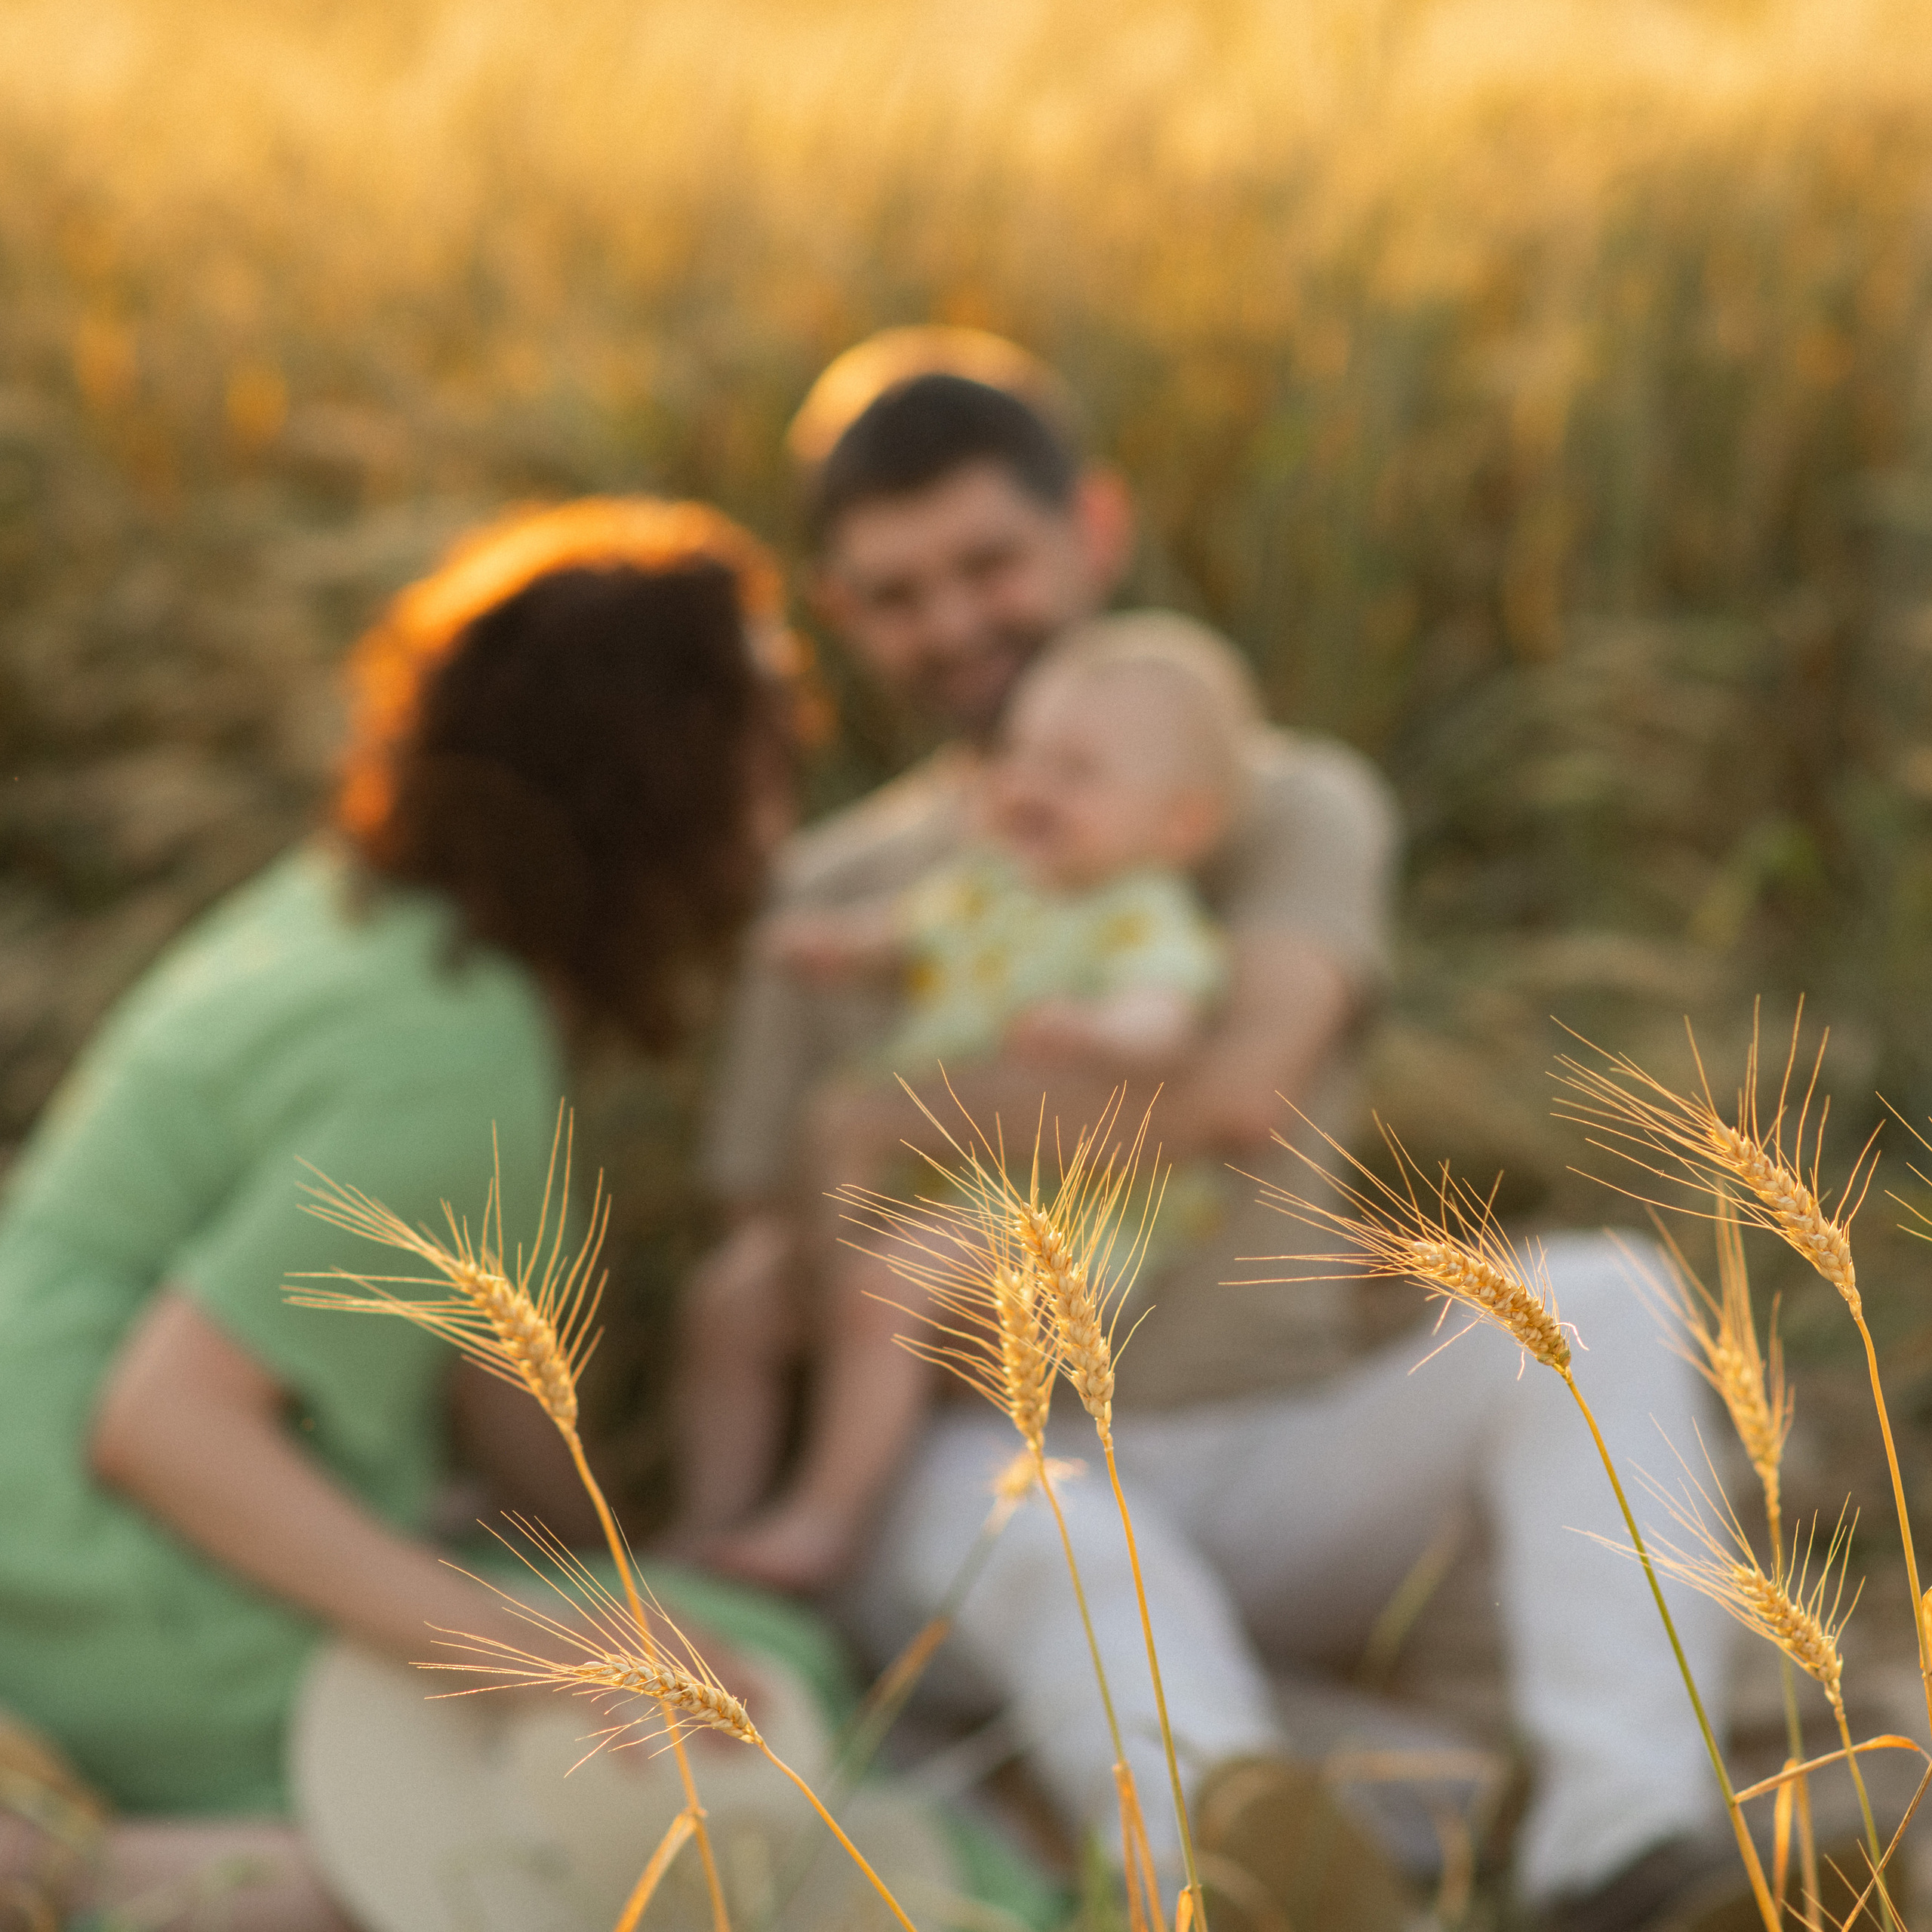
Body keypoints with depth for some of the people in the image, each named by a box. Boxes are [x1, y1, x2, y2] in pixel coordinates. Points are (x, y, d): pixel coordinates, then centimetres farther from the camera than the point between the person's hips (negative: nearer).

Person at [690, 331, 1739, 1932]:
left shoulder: (1293, 806, 5)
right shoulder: (827, 899, 13)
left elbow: (1239, 1093, -16)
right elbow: (756, 1270, 11)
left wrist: (892, 1122, -9)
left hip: (1273, 1467, 0)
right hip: (978, 1475, 0)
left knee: (1590, 1303, -28)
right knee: (1071, 1562, -37)